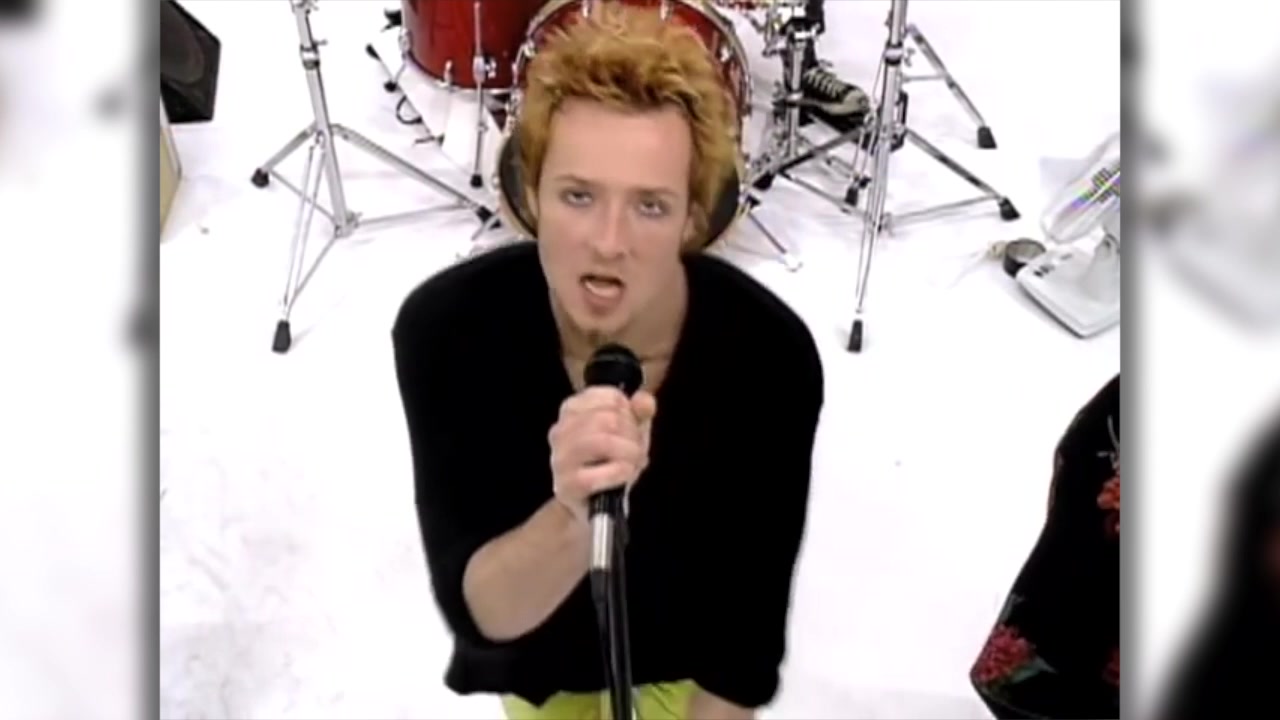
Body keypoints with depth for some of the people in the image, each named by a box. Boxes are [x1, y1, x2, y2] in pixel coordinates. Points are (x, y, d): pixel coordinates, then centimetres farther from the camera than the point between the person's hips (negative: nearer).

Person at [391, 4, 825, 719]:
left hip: (683, 650, -1)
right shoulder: (447, 326, -33)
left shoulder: (771, 356, -34)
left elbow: (749, 633, -24)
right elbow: (479, 614, -36)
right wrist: (576, 516, -54)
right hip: (531, 637, 1)